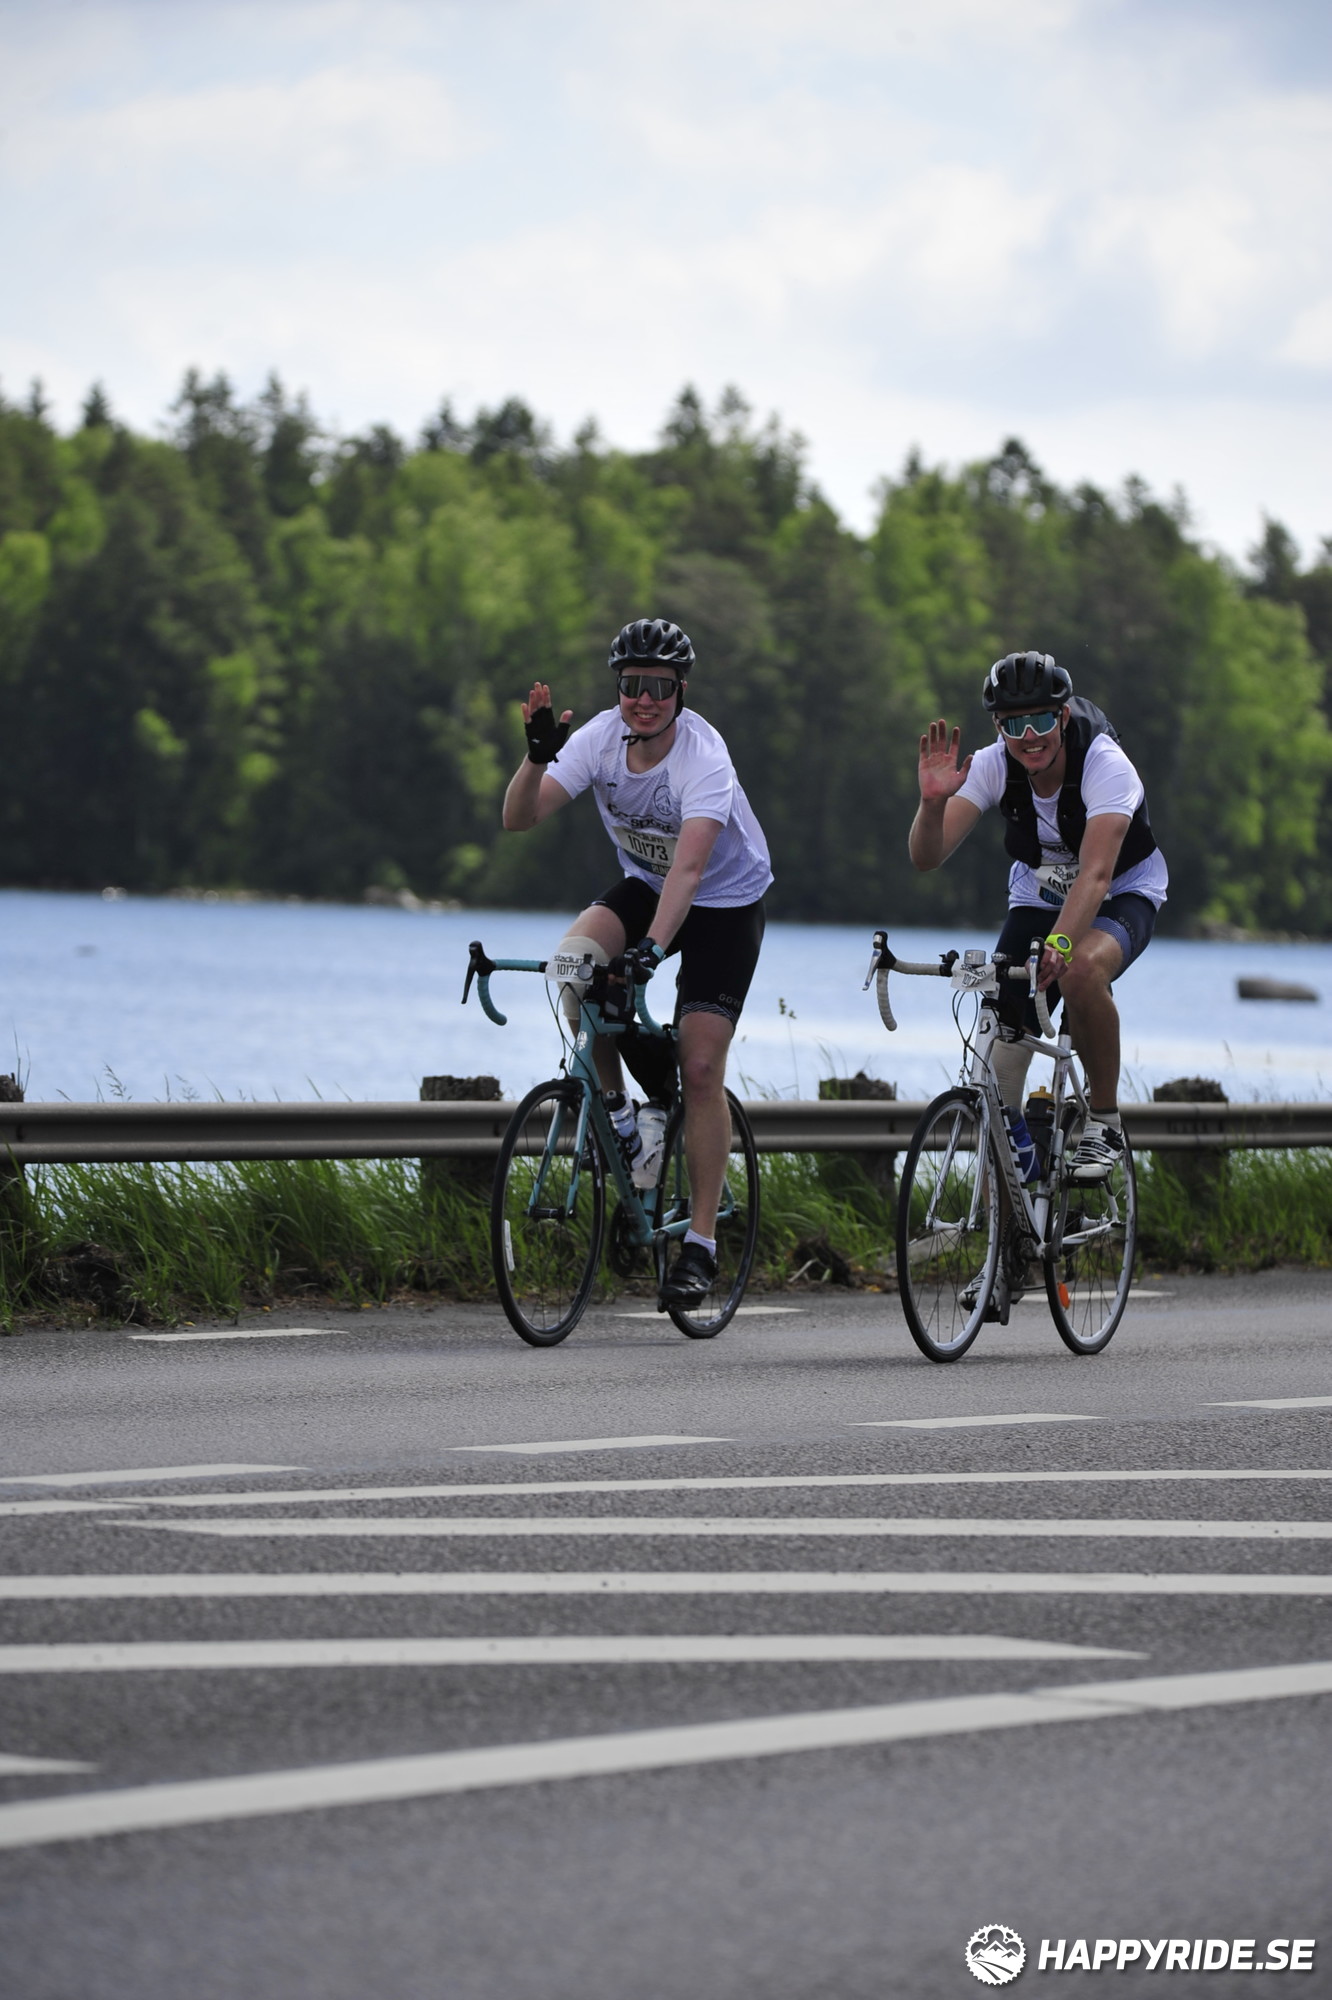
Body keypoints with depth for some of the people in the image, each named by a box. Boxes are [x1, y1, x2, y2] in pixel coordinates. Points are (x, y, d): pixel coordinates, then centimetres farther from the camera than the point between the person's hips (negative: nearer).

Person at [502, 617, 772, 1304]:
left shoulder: (703, 757, -31)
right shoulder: (601, 737, -17)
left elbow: (689, 865, -42)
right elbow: (519, 817, -25)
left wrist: (652, 947, -54)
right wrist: (538, 755, -42)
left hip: (724, 902, -4)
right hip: (644, 886, 4)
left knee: (700, 1068, -11)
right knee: (575, 958, -28)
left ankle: (700, 1242, -3)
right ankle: (615, 1110, -7)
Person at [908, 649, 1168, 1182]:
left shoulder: (1105, 763, -31)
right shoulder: (992, 766, -20)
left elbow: (1095, 873, -43)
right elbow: (927, 856, -28)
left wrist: (1060, 943, -59)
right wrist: (933, 801, -48)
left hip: (1122, 895, -4)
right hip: (1038, 895, 4)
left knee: (1081, 971, -37)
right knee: (1003, 1030, -12)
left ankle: (1104, 1122, -18)